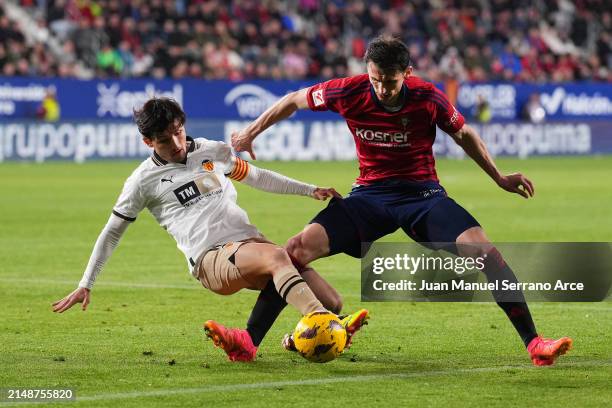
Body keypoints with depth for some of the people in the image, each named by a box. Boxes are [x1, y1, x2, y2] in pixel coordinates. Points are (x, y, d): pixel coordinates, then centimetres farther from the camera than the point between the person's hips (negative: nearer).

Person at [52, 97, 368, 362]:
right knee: (276, 257, -39)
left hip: (251, 244, 6)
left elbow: (257, 177, 33)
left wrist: (310, 190, 26)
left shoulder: (214, 152, 18)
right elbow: (112, 232, 15)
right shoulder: (144, 180, 7)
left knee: (331, 302, -14)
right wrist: (85, 285, 12)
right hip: (211, 258, -6)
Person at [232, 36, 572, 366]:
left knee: (481, 247, -24)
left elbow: (464, 134, 8)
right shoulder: (349, 91, -11)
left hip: (423, 193, -1)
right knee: (300, 247, -21)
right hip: (370, 195, 1)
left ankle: (534, 344, -20)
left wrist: (500, 179, 11)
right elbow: (294, 100, 8)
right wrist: (250, 134, 15)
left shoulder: (428, 98, -12)